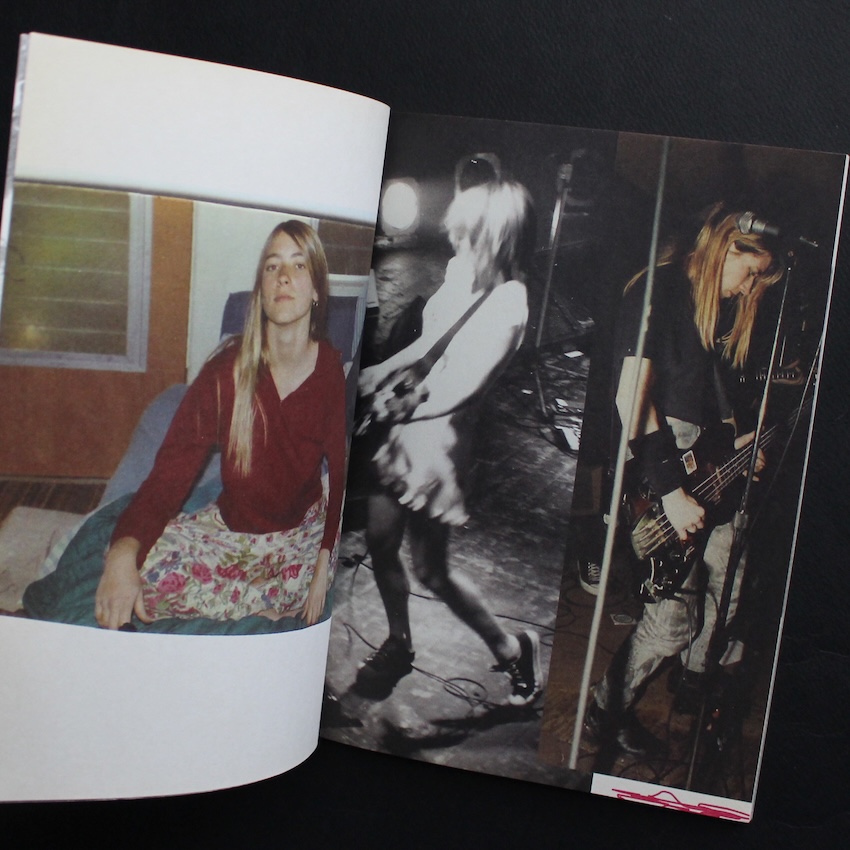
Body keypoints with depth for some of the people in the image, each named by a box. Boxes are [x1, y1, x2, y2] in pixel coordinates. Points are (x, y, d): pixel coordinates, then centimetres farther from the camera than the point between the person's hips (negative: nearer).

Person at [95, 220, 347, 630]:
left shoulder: (334, 372, -15)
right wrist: (123, 550, -39)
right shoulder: (227, 369, -16)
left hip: (303, 532, 1)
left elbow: (341, 473, -6)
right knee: (141, 569, -25)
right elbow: (172, 469, -20)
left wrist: (325, 562, -18)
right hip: (230, 528, 0)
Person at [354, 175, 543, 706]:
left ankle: (513, 650, 25)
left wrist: (401, 408, -12)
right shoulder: (462, 271, 0)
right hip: (409, 422, 8)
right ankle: (399, 646, 37)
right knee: (380, 540, 16)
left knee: (432, 569, 5)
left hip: (442, 437, -8)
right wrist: (381, 371, 10)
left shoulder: (507, 305, -23)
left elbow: (458, 388, -23)